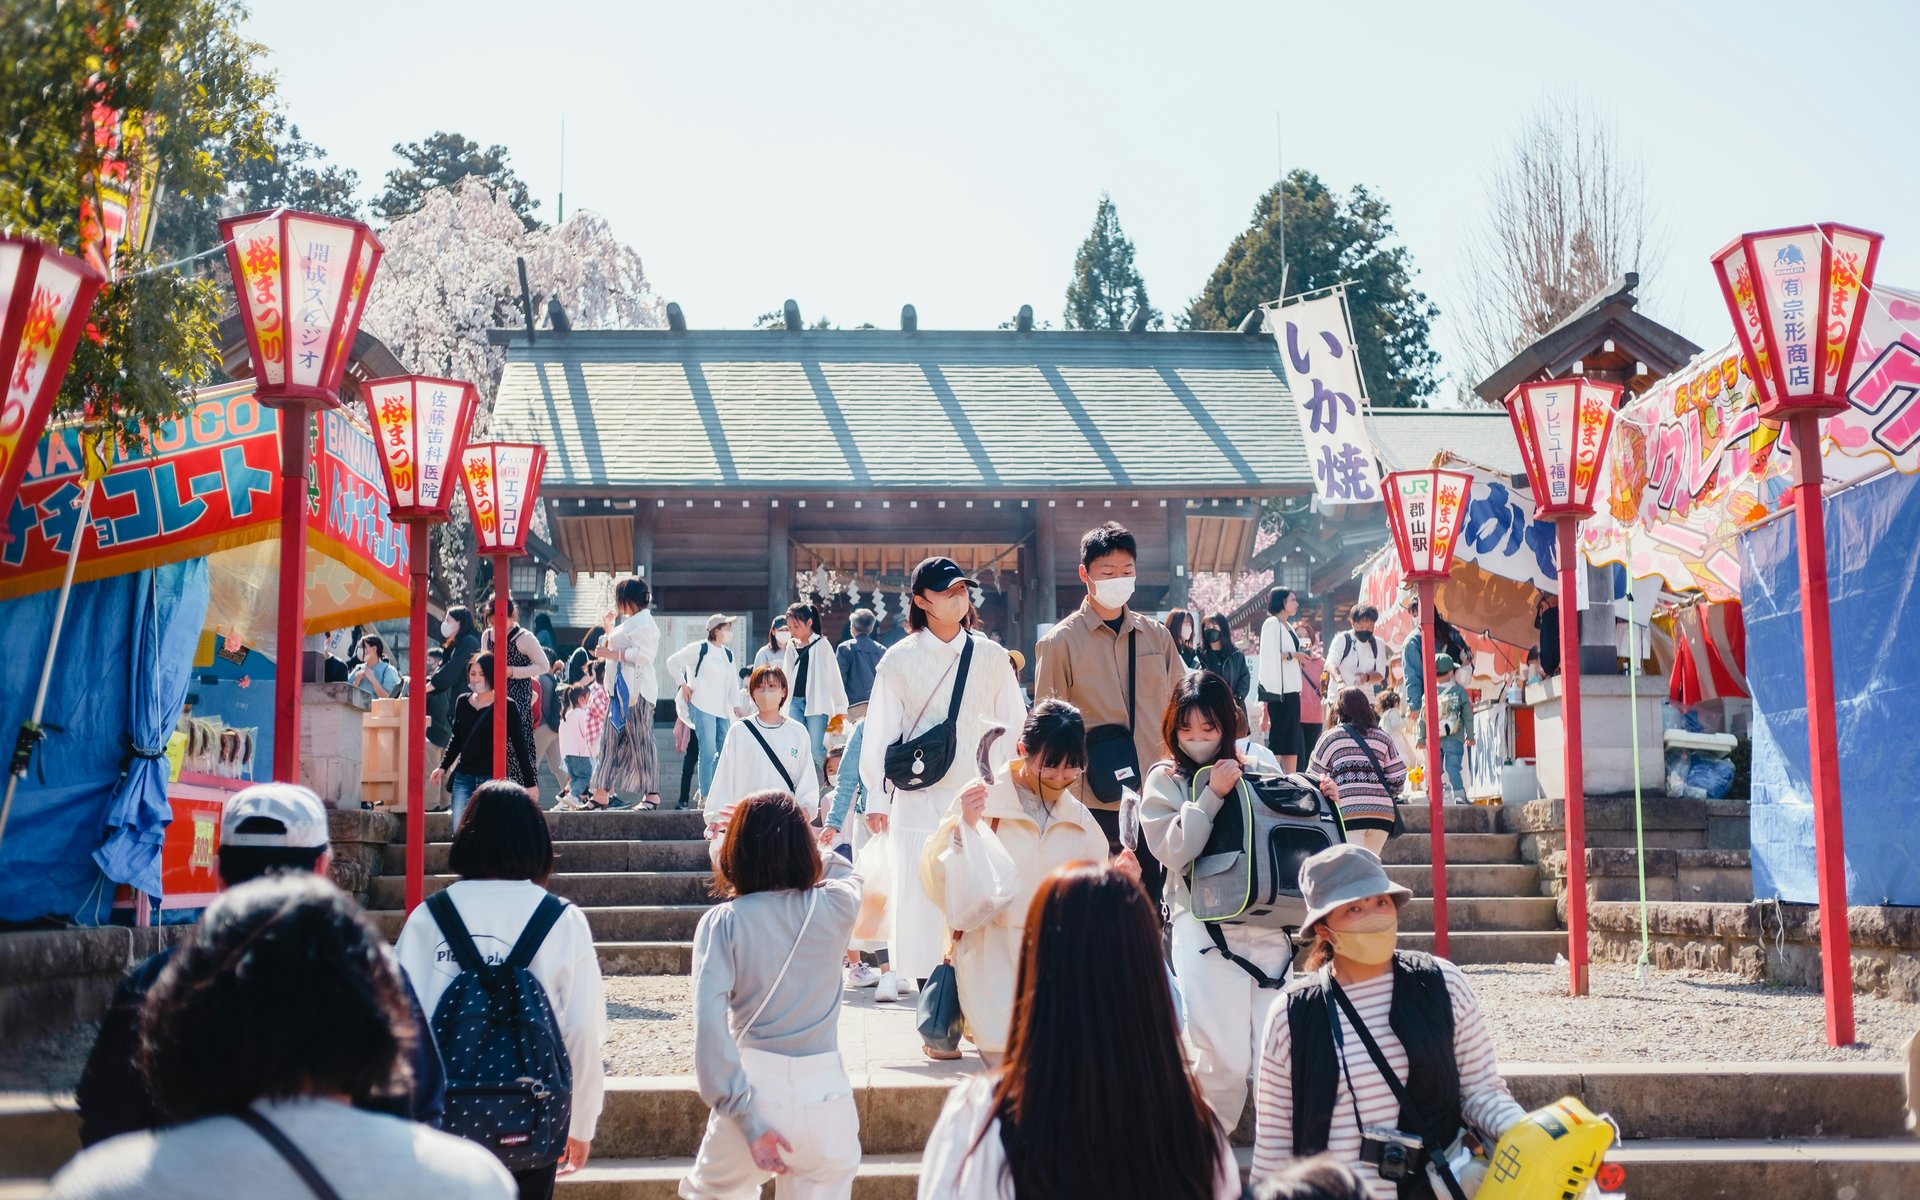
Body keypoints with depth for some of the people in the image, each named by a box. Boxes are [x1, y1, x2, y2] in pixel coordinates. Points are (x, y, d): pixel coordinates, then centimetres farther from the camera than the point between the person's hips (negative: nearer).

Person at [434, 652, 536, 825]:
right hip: (463, 777, 4)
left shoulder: (506, 706, -5)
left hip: (493, 778, -4)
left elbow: (520, 746, -1)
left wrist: (529, 784, -2)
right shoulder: (463, 702, 7)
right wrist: (443, 767, 15)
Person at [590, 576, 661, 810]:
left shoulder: (642, 621, -9)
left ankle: (652, 794, -6)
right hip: (622, 690, 10)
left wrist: (610, 654, -16)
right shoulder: (630, 622, 23)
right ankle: (602, 794, 9)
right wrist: (608, 627, 29)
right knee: (611, 739, 8)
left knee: (641, 741, -8)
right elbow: (615, 648, 32)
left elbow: (643, 654, -21)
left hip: (636, 690, -10)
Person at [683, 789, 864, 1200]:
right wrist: (789, 839, 35)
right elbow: (844, 871, 26)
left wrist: (747, 1118, -16)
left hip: (755, 1091, -1)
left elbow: (709, 1022, -16)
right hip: (826, 1095, 1)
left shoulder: (722, 922, -4)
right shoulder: (834, 908, 0)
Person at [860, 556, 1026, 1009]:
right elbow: (879, 734, 5)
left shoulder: (991, 658, 6)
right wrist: (876, 799, 3)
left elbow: (1015, 727, 11)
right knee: (918, 895, -4)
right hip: (919, 799, -1)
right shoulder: (899, 660, 2)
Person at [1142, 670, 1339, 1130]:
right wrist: (1212, 794, -11)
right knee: (1225, 1059, -8)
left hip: (1267, 927, 3)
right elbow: (1174, 850, -7)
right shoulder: (1165, 780, 7)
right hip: (1204, 931, -3)